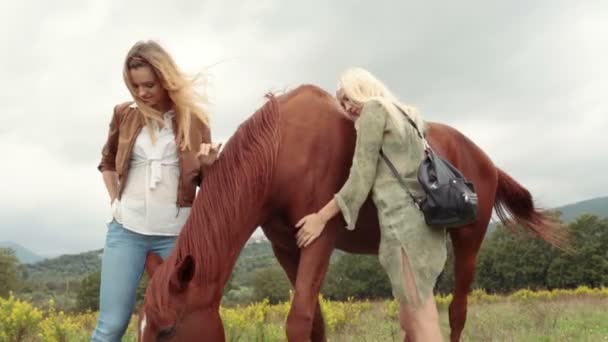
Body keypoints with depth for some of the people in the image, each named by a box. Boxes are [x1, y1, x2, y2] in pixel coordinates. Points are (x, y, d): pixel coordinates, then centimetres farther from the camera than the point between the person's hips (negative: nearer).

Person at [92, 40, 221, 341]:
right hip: (127, 229, 1)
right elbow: (107, 161, 22)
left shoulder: (193, 119, -1)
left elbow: (203, 180, 6)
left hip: (176, 233, -1)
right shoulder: (125, 115, 4)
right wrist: (114, 199, 10)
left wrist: (208, 164, -16)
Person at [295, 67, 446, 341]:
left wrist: (321, 217, -1)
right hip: (424, 219, 9)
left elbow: (361, 178, -4)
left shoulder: (374, 110, 1)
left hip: (404, 221, -9)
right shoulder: (405, 115, 26)